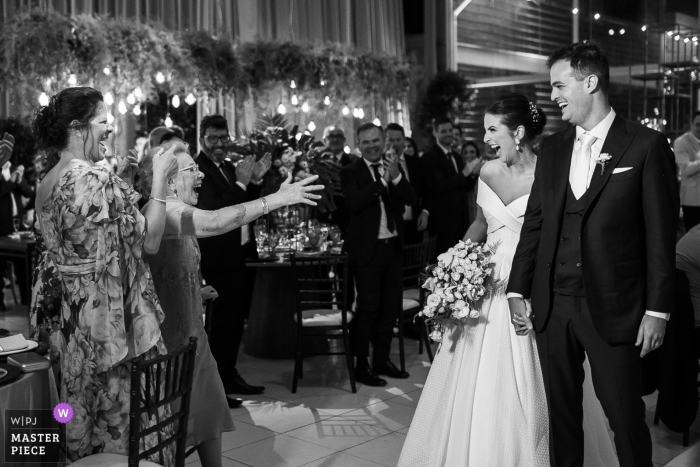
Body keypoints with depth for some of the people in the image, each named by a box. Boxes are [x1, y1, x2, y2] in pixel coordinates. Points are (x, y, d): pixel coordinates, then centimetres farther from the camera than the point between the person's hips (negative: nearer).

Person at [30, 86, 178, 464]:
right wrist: (159, 180, -7)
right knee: (126, 418, 5)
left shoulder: (46, 185, 7)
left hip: (71, 322, 8)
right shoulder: (96, 179, -19)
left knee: (86, 417, 20)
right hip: (114, 320, -8)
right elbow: (149, 240, -15)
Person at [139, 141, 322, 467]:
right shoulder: (162, 209, -20)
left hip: (189, 330, 10)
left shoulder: (173, 211, 14)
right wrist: (276, 199, -38)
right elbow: (215, 222, -37)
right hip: (173, 333, -10)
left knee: (211, 408, 14)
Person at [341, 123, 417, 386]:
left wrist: (396, 177, -16)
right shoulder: (350, 172, -4)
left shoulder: (394, 168, 10)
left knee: (390, 307, 12)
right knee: (368, 308, -4)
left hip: (394, 246, 5)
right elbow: (354, 203, -20)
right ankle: (362, 366, 6)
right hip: (367, 249, -5)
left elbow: (412, 200, -1)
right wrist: (382, 180, -24)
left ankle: (382, 360, 25)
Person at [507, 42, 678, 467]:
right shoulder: (552, 150, 10)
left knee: (626, 417, 5)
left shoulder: (646, 145, -5)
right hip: (552, 307, 5)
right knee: (562, 414, 14)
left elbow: (661, 234, -5)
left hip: (612, 309, -4)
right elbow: (534, 224, 11)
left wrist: (658, 309, -7)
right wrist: (517, 290, 6)